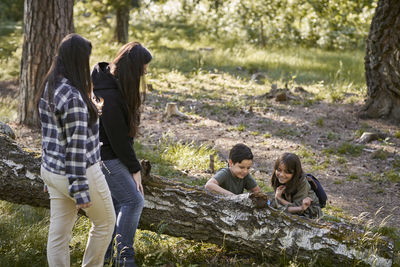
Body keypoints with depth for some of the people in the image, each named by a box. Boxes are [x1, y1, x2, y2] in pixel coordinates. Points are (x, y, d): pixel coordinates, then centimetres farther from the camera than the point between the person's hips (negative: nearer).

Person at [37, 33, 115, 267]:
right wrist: (80, 190, -20)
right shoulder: (73, 98, -25)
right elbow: (76, 147, -24)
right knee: (105, 222, 16)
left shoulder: (49, 88, 4)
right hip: (79, 173, -8)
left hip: (53, 171, 8)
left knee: (59, 233, 13)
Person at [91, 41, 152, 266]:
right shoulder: (110, 96, -30)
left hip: (111, 150, 10)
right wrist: (135, 169, -12)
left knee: (116, 201, 15)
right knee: (133, 200, -8)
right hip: (105, 155, -10)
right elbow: (118, 138, -23)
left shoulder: (112, 79, 1)